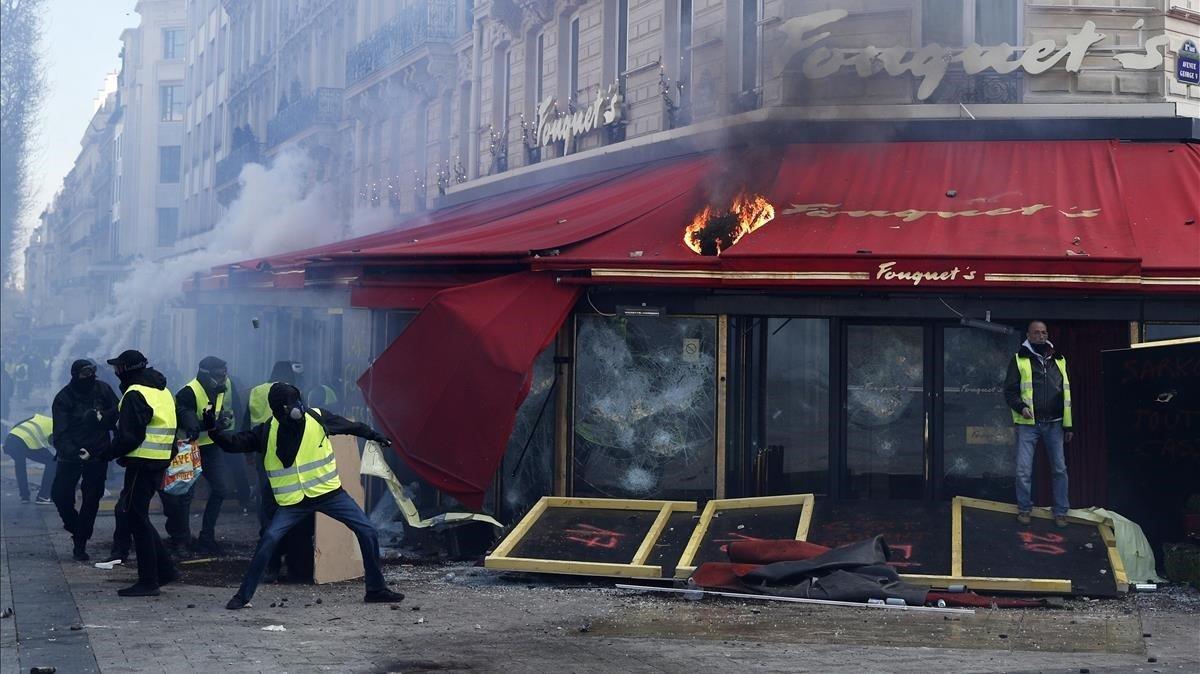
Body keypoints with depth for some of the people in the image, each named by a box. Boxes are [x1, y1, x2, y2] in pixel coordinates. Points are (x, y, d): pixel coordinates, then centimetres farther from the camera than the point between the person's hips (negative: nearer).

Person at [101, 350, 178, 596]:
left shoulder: (135, 395, -14)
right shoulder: (163, 391, 16)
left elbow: (129, 437, -20)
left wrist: (108, 453, -7)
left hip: (141, 463, -9)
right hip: (159, 463, 9)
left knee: (137, 518, -3)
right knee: (137, 516, 18)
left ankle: (148, 581, -1)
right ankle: (164, 569, 18)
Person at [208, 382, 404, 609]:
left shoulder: (317, 418, -8)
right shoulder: (266, 432, -10)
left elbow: (349, 426, 9)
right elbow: (235, 443, -8)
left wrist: (374, 435, 22)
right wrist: (214, 430, -26)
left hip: (329, 493, 2)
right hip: (293, 501, -1)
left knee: (367, 531, -3)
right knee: (269, 540, -17)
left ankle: (376, 590, 12)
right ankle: (243, 596, -3)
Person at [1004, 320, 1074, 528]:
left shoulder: (1059, 361, 12)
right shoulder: (1019, 360, 2)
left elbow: (1066, 394, 14)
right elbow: (1010, 391, 0)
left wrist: (1068, 425, 11)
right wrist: (1021, 407, -20)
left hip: (1054, 424, 3)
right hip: (1028, 424, -3)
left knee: (1060, 469, 3)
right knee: (1023, 470, -3)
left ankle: (1060, 512, 12)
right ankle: (1024, 509, 12)